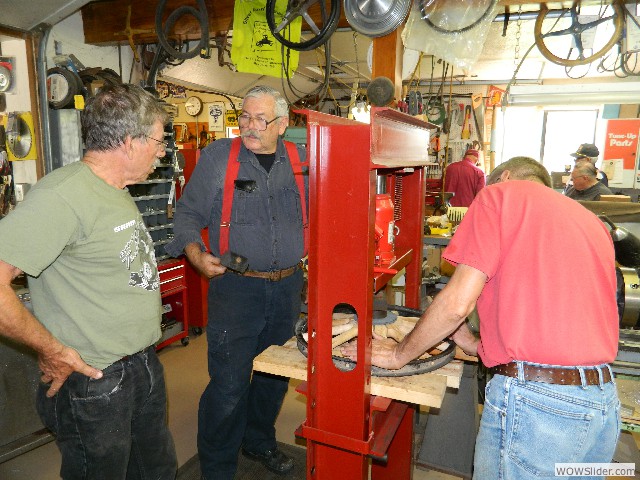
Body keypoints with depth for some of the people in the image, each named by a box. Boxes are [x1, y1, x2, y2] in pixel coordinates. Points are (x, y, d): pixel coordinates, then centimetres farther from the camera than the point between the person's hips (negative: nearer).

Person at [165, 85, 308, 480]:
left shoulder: (300, 161, 5)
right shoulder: (218, 156, -3)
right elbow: (187, 213, 0)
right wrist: (196, 254, -16)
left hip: (289, 286, 4)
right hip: (236, 287, -4)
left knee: (276, 374, 19)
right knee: (229, 384, -1)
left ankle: (259, 441, 44)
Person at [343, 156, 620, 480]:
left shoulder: (500, 193, -3)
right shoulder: (594, 223, 17)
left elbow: (457, 302, -10)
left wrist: (397, 354, 3)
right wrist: (479, 346, 21)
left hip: (531, 396, -7)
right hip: (606, 401, 8)